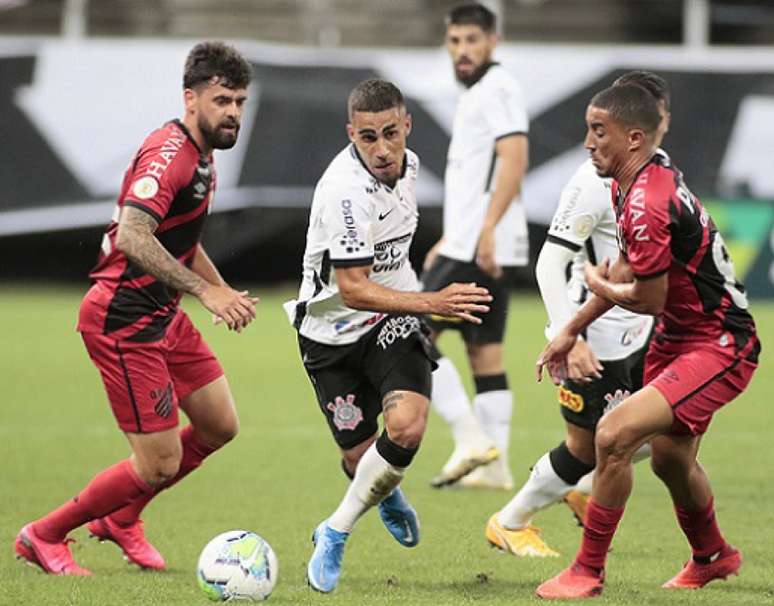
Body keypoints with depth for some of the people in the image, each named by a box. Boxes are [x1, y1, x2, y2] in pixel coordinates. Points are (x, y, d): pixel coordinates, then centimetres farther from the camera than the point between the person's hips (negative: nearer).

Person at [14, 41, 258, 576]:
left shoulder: (201, 154, 12)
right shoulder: (169, 153, -20)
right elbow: (133, 237, -34)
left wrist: (224, 291, 16)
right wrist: (205, 291, -36)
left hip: (163, 315, 10)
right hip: (124, 323, -10)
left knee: (220, 426, 13)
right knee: (160, 465, -7)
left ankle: (120, 517, 30)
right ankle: (43, 537, 12)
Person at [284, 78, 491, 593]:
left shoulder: (407, 164, -2)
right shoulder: (345, 191, -27)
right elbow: (352, 289, -29)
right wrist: (434, 303, -36)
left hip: (393, 320, 4)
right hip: (334, 333, -4)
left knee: (407, 427, -20)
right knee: (359, 457, 3)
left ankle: (336, 533, -1)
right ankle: (385, 492, 43)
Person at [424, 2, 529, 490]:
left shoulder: (497, 89, -10)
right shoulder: (476, 94, 20)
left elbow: (514, 158, -22)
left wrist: (487, 229, -29)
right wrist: (449, 242, 29)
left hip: (480, 249, -10)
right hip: (475, 247, 10)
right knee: (485, 353, 8)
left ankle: (472, 439, -11)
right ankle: (494, 466, 7)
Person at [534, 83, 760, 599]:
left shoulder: (648, 206, -28)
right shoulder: (632, 182, 4)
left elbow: (649, 300, -21)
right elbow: (626, 269, 17)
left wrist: (599, 284, -1)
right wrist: (571, 331, 17)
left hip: (718, 350, -11)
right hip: (677, 340, 11)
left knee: (614, 435, -21)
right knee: (669, 456, 25)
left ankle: (589, 572, -10)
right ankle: (712, 557, 51)